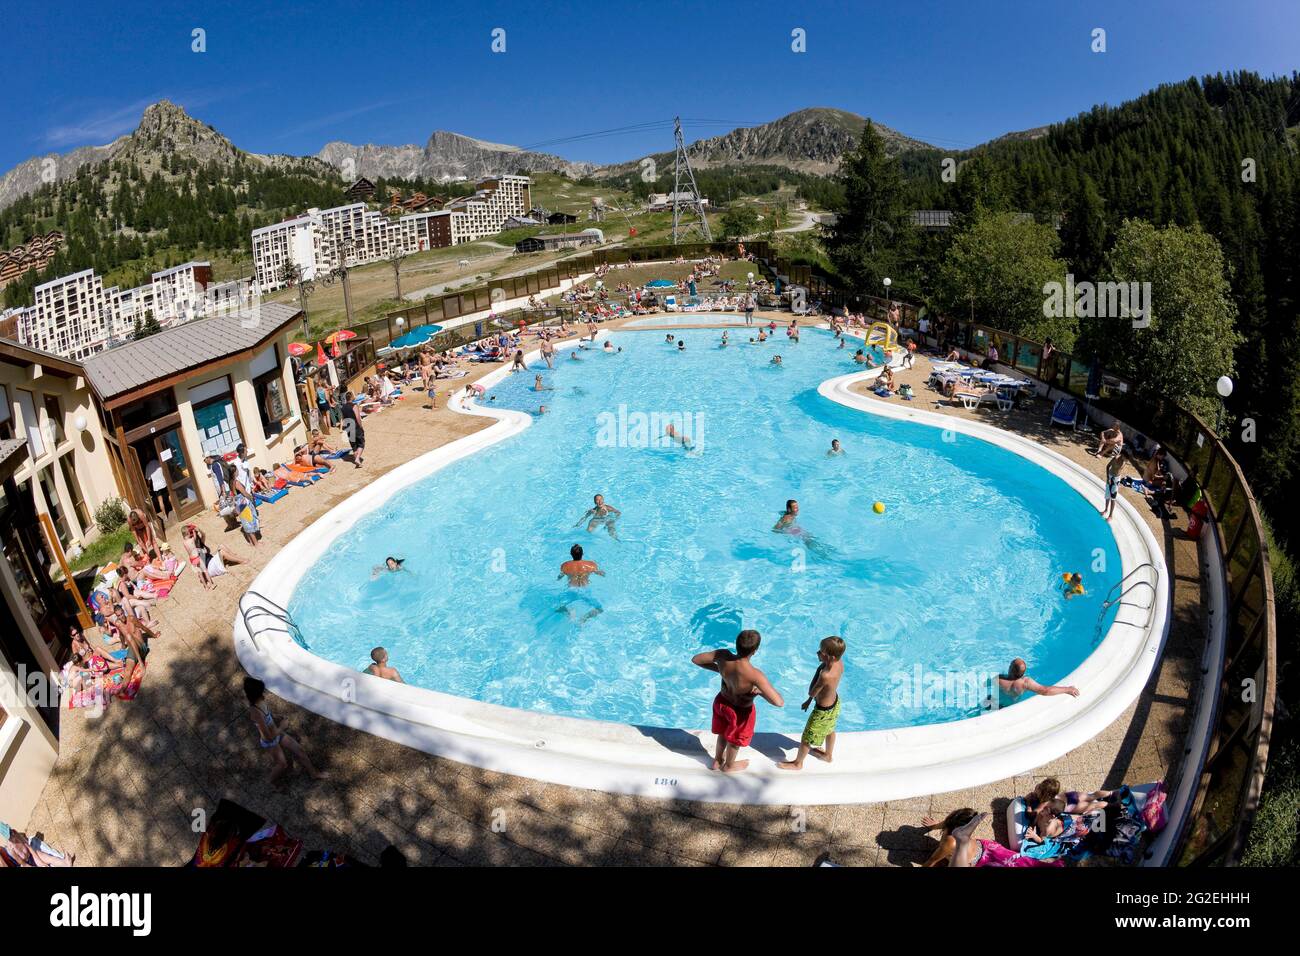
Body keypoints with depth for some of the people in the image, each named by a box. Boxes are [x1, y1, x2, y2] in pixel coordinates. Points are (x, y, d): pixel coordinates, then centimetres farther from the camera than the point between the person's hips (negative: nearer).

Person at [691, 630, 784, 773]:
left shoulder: (723, 655, -29)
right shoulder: (755, 675, -42)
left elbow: (695, 659, -13)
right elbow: (779, 702, -42)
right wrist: (760, 692, -23)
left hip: (721, 701, 4)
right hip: (741, 711, -4)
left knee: (723, 733, 34)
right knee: (734, 740, 28)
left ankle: (717, 761, 59)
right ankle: (729, 766, 56)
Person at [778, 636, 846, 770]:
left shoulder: (826, 675, -43)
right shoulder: (839, 661, -18)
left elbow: (811, 692, -23)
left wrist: (819, 668, -25)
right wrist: (809, 700, 9)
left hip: (824, 711, -7)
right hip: (835, 703, 8)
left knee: (806, 739, 17)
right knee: (829, 730, 34)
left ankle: (798, 763, 40)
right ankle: (828, 755, 59)